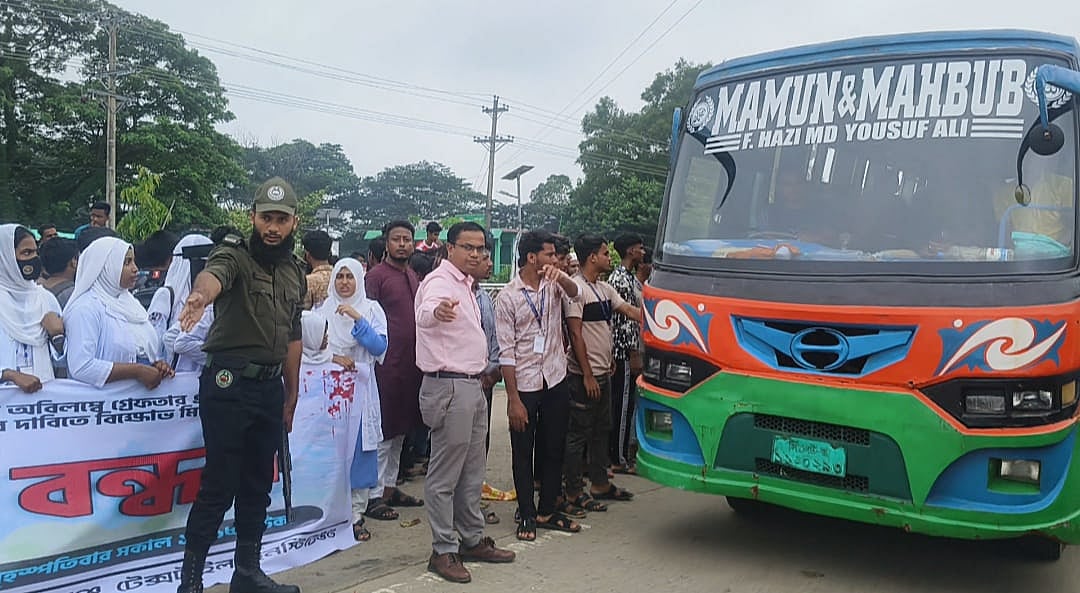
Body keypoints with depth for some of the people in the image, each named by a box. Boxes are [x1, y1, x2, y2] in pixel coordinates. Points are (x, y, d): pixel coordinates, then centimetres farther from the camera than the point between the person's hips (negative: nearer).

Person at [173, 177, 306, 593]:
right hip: (228, 385, -6)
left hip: (271, 388, 7)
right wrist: (201, 293, -58)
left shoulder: (296, 273, 12)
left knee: (259, 484, 13)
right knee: (219, 484, -3)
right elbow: (213, 274, -34)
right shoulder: (235, 255, -8)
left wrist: (291, 396, 16)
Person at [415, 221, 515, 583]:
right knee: (445, 476, -1)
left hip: (472, 386, 10)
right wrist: (436, 311, -61)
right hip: (449, 387, -10)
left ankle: (473, 539, 28)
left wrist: (484, 368, 28)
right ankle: (443, 551, 8)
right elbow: (424, 314, -39)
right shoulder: (440, 281, -14)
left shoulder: (464, 283, 15)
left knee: (472, 471, 17)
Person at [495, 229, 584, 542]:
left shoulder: (553, 285, 6)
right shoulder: (508, 297, -9)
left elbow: (574, 293, -16)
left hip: (555, 380, 5)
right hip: (524, 385, -4)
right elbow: (506, 352, -11)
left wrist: (560, 275, -37)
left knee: (554, 449, 12)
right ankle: (527, 515, 20)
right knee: (524, 453, 7)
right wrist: (513, 398, -14)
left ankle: (547, 510, 26)